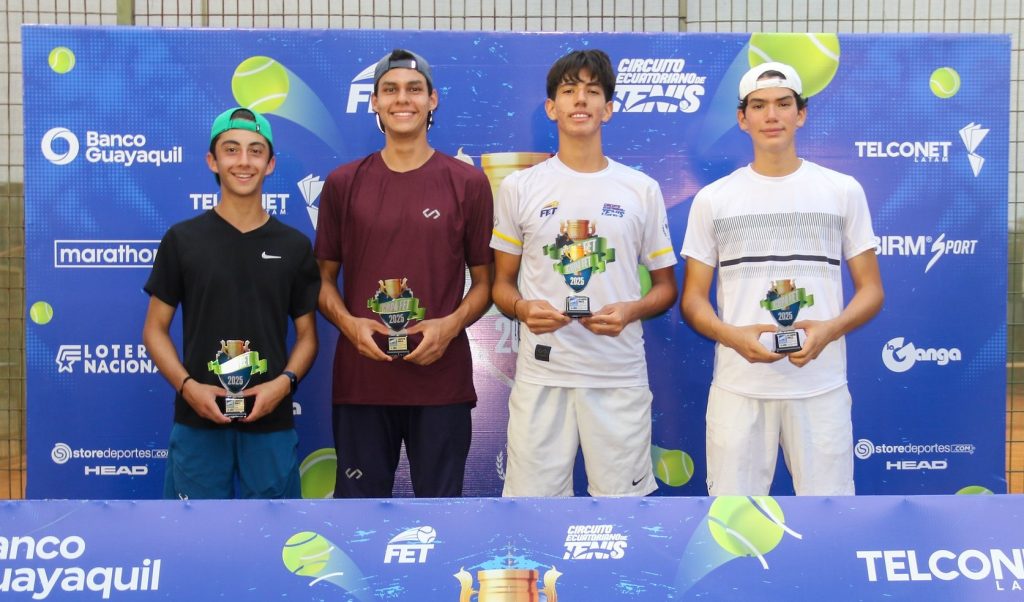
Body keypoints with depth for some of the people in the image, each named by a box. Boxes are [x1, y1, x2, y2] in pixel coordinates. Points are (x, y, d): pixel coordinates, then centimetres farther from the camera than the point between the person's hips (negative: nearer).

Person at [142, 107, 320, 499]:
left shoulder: (294, 246, 6)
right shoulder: (182, 240, 2)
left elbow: (307, 334, 9)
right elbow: (155, 329, 4)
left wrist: (284, 382, -11)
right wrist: (187, 386, -12)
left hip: (271, 423, 1)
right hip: (198, 422, -1)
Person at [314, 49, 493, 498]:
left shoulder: (468, 183, 3)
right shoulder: (343, 183, 6)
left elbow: (484, 280, 6)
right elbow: (324, 277, 10)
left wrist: (450, 325, -13)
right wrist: (348, 323, -10)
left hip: (441, 377, -1)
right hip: (360, 377, 1)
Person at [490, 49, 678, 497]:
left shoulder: (642, 190, 5)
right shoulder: (519, 187, 5)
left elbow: (666, 286, 10)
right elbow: (502, 283, 9)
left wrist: (631, 310, -11)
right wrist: (522, 308, -13)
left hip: (620, 377, 0)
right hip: (541, 376, 0)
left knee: (621, 493, 7)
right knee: (534, 493, 4)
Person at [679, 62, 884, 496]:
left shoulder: (844, 191, 6)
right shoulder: (712, 199, 6)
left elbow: (871, 289, 7)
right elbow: (693, 298, 6)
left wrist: (829, 330, -14)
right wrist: (733, 336, -15)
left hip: (822, 387, 0)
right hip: (738, 387, 0)